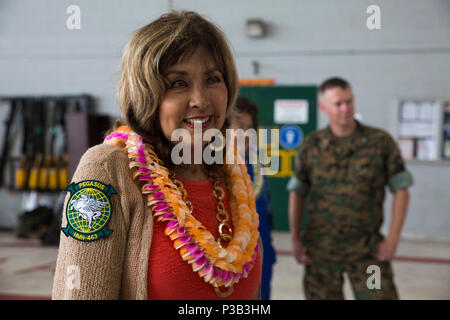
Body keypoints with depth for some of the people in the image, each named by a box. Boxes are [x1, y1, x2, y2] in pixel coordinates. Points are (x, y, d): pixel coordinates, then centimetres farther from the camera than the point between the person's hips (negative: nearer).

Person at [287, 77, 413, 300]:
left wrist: (392, 239, -4)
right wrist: (295, 239, 3)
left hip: (367, 251, -1)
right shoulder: (311, 146, 2)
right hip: (320, 251, 2)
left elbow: (401, 190, 1)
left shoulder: (380, 141, -2)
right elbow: (297, 192, 9)